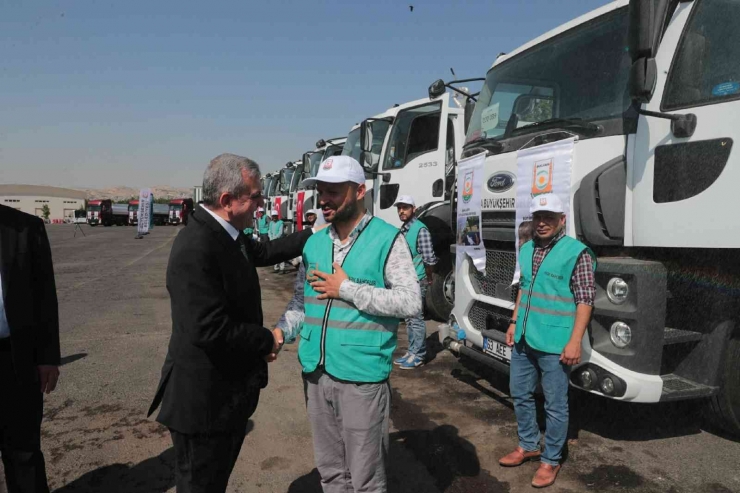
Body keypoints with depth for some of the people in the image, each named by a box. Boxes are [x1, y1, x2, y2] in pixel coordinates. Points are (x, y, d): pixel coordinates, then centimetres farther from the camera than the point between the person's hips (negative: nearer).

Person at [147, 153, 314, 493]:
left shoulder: (225, 235, 2)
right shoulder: (196, 247, -28)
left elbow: (262, 252, 22)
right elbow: (210, 330, -32)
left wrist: (314, 234, 18)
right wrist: (268, 340, -17)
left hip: (228, 392, 9)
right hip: (204, 399, -9)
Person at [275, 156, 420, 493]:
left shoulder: (387, 239, -8)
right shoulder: (314, 243, 9)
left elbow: (410, 302, -14)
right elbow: (301, 300, 13)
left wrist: (347, 289, -16)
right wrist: (281, 331, -5)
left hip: (361, 376, -5)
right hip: (315, 373, 6)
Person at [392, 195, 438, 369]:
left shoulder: (420, 229, -14)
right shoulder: (402, 230, 12)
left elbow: (429, 259, -16)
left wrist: (428, 277, -4)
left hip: (417, 281, -8)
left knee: (416, 318, -2)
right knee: (409, 318, 14)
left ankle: (418, 355, 6)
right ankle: (412, 352, 24)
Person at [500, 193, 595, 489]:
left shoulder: (577, 253, -10)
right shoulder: (527, 250, 10)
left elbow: (585, 300, -12)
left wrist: (575, 341, -18)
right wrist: (513, 323, 17)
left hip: (554, 345, -7)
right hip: (524, 340, 7)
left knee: (555, 405, 5)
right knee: (520, 395, 18)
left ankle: (551, 460, 22)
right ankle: (528, 446, 37)